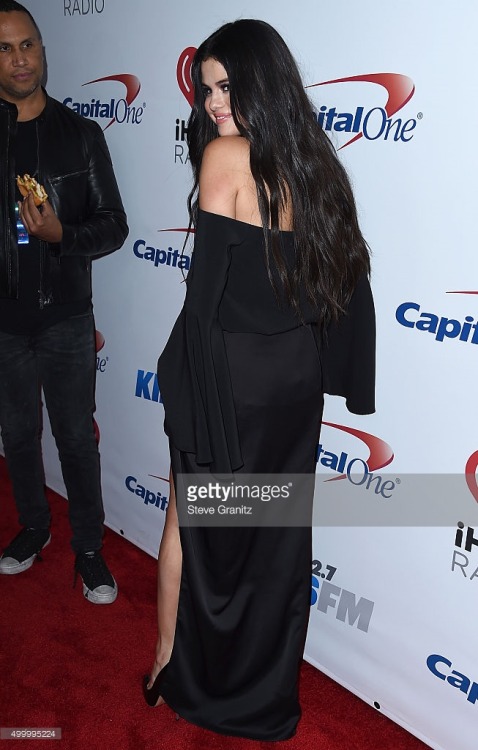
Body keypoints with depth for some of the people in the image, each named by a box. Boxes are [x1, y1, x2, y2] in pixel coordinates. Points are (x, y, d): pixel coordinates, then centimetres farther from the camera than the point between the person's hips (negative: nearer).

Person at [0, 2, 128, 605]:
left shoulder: (79, 133, -2)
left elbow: (114, 225, -4)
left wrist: (61, 234, -21)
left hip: (66, 319, -1)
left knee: (77, 437, 7)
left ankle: (88, 548, 25)